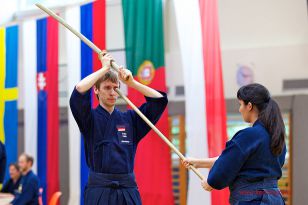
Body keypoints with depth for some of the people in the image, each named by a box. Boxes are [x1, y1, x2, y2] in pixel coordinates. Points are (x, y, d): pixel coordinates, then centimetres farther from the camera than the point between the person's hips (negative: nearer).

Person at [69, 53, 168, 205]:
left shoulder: (130, 119, 14)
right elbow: (79, 91, -14)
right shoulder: (90, 118, 4)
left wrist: (131, 82, 3)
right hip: (99, 190, -3)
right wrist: (104, 68, -5)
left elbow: (159, 100, 10)